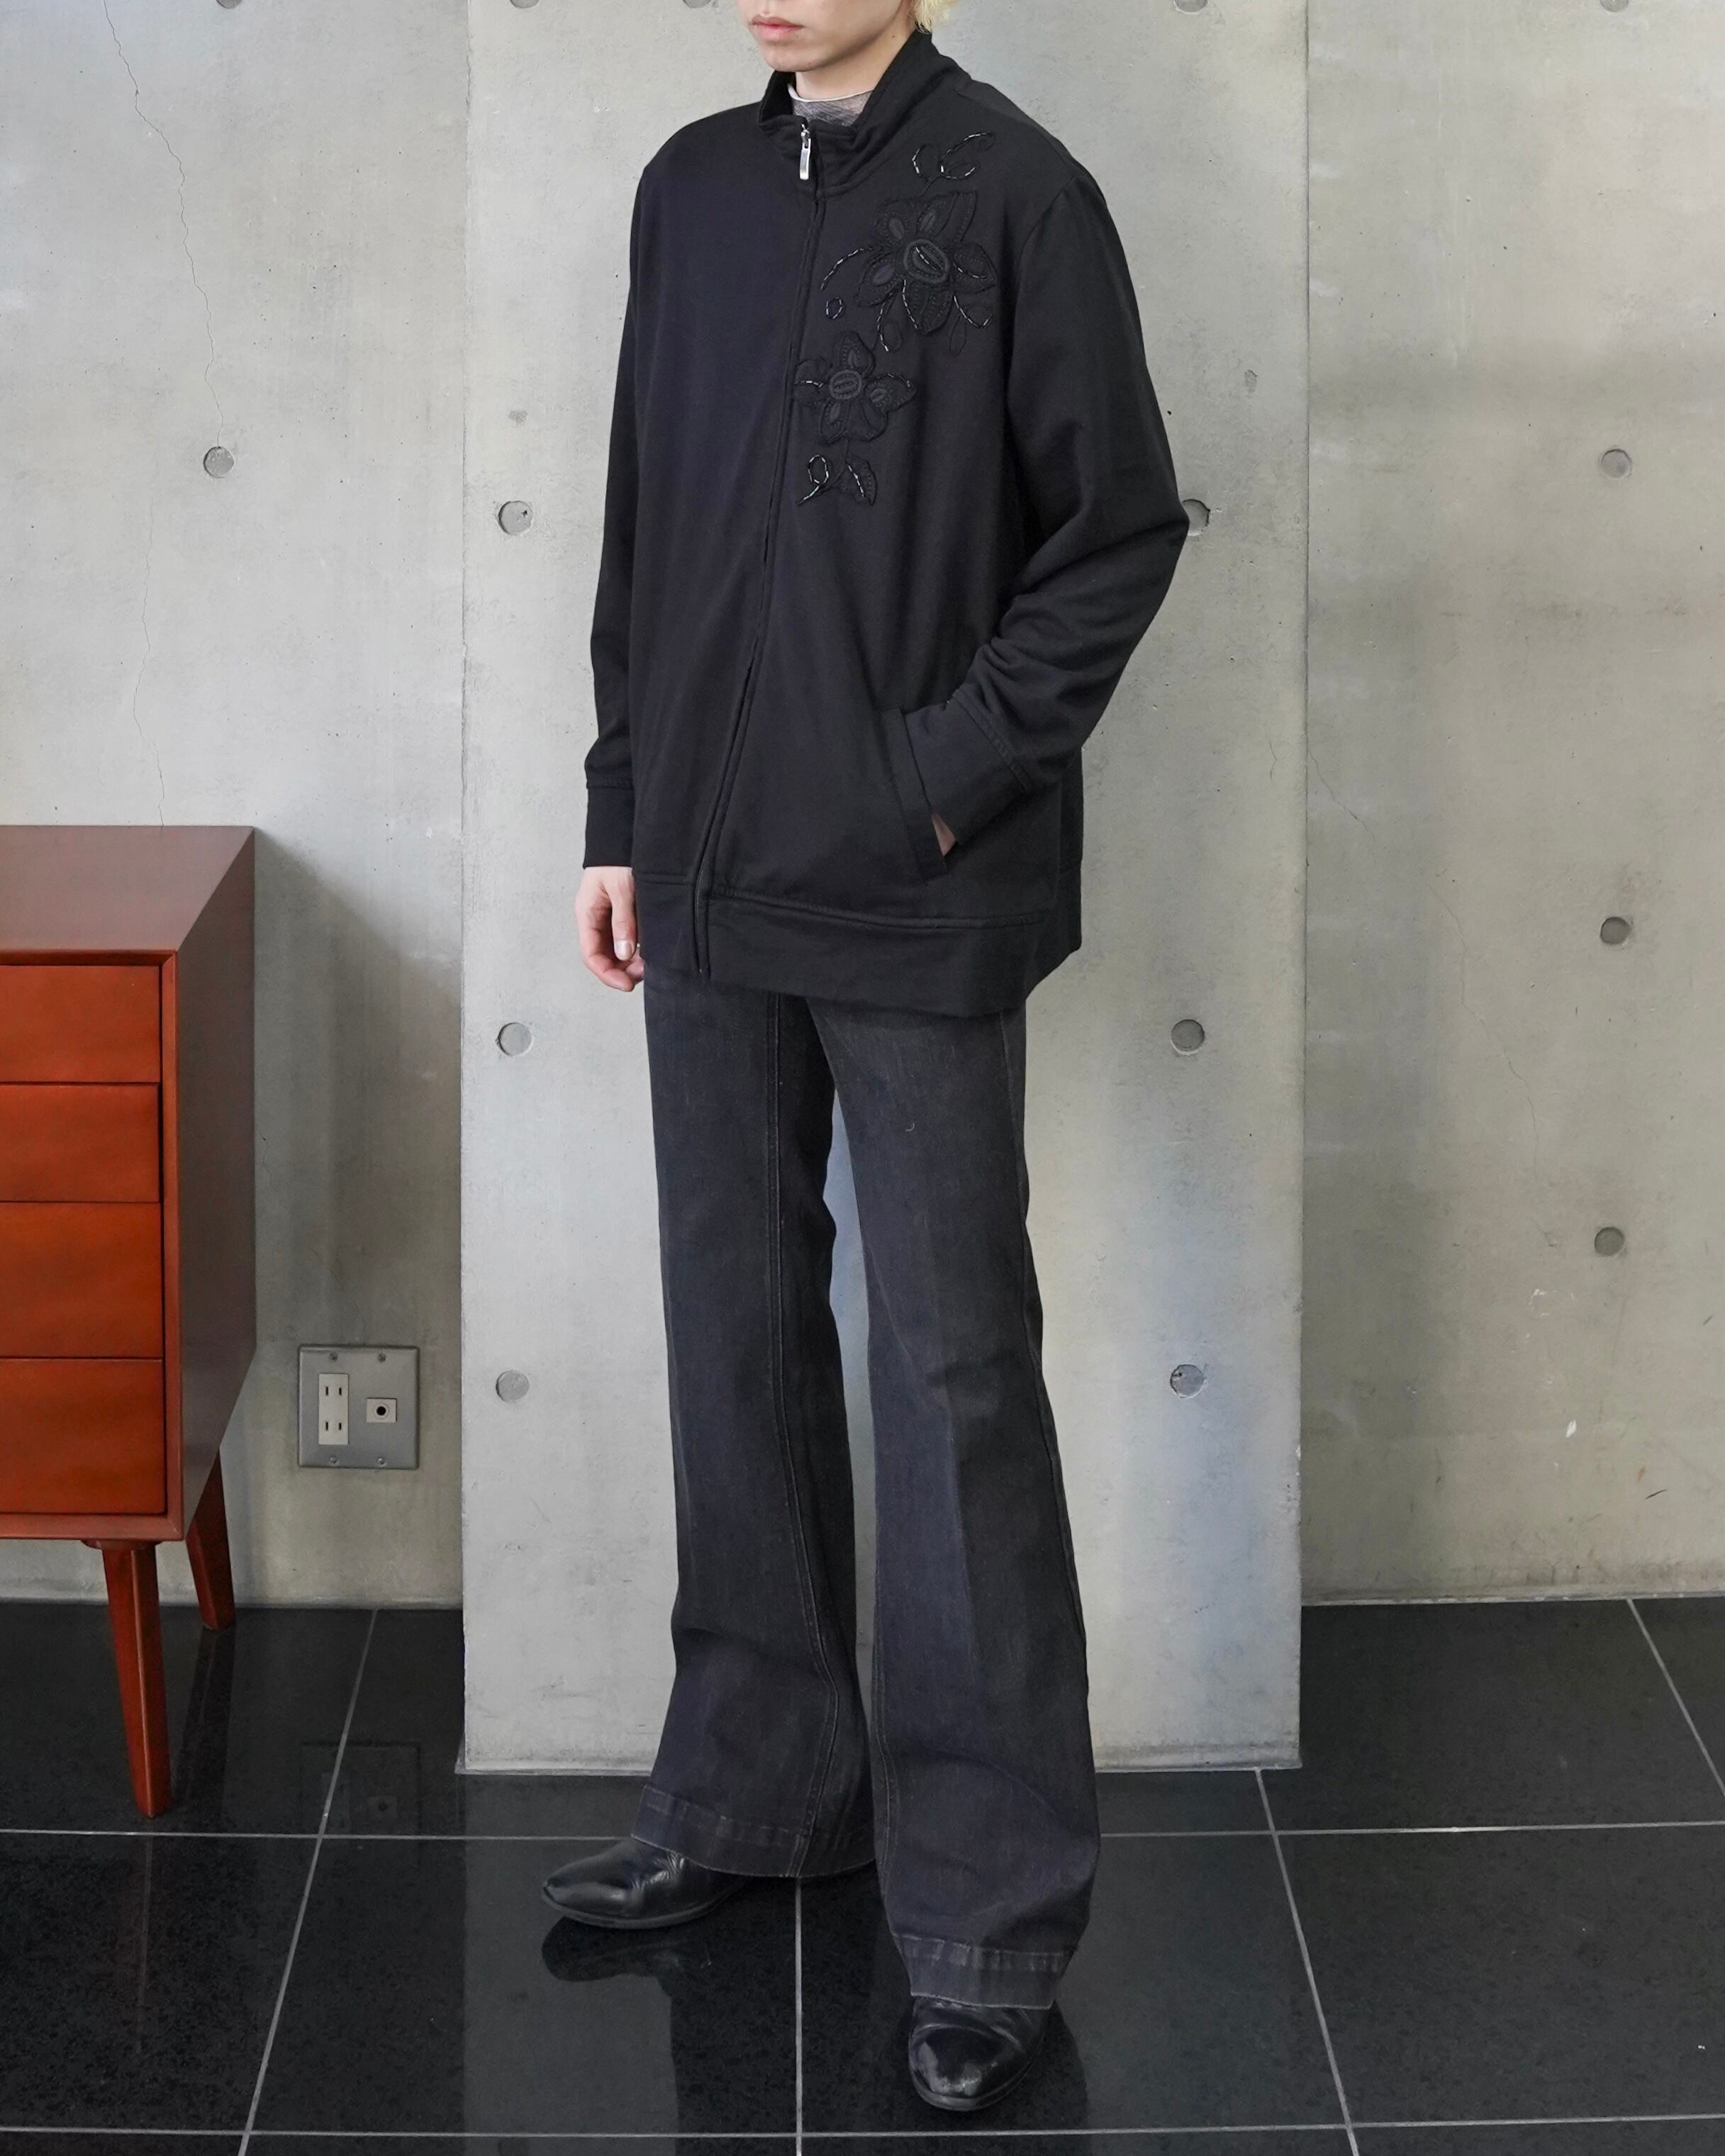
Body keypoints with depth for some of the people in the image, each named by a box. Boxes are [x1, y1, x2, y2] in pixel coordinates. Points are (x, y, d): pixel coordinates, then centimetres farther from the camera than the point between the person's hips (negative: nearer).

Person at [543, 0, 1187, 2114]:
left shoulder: (1013, 192, -8)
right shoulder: (693, 189, 9)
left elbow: (1123, 527, -7)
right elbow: (641, 524, 13)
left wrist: (957, 774, -12)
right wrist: (624, 811, 11)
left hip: (919, 904, -5)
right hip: (711, 879, 6)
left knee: (951, 1370, -2)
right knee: (738, 1332, 13)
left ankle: (990, 1900, 6)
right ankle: (756, 1786, 28)